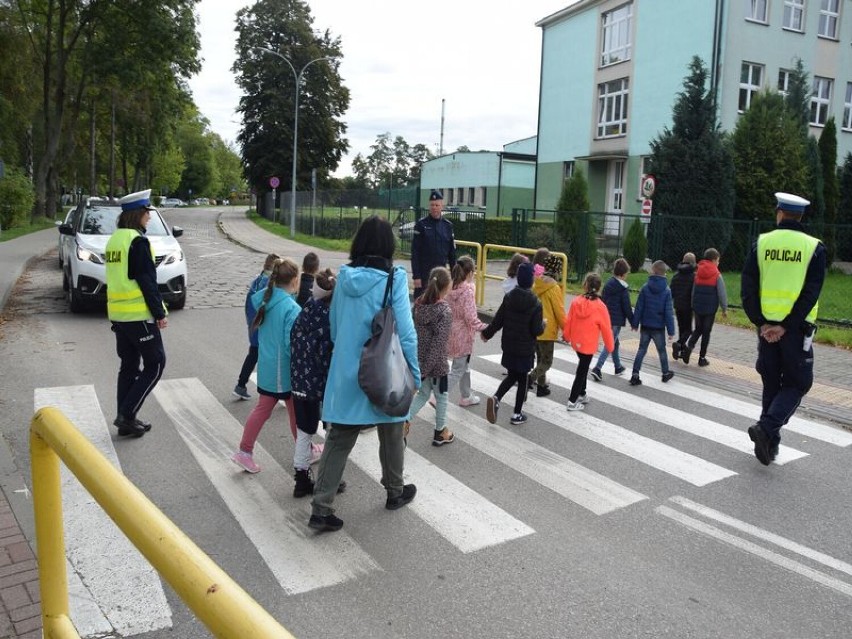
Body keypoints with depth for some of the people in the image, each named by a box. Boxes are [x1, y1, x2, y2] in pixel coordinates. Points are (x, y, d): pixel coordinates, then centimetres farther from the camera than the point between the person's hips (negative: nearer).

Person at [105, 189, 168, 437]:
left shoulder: (114, 240, 14)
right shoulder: (137, 241, -14)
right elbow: (147, 282, -17)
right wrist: (160, 313, -11)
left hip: (118, 314, 9)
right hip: (139, 314, -9)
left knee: (128, 366, 15)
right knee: (155, 364, 2)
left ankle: (126, 420, 19)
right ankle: (126, 414, -1)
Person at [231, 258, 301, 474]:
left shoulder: (264, 300, -1)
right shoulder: (292, 308, -23)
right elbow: (292, 344, -23)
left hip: (266, 367, 7)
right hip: (284, 370, -6)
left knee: (263, 408, 16)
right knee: (296, 411, 12)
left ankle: (245, 451, 17)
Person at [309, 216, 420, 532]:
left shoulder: (344, 276, 1)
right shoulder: (393, 279, -14)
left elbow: (334, 324, 9)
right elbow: (405, 331, -14)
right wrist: (414, 373, -5)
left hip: (345, 372, 4)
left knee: (338, 439, 9)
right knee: (391, 435, 17)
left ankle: (321, 508, 7)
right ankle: (395, 492, 36)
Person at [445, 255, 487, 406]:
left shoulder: (451, 288, -1)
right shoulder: (468, 290, -22)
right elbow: (471, 318, -23)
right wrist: (486, 329, -12)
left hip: (451, 331, 8)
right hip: (463, 334, -8)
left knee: (464, 365, 23)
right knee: (458, 370, 2)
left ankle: (466, 396, 36)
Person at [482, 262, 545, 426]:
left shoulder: (508, 297, -5)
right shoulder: (535, 304, -16)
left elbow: (497, 321, -2)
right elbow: (536, 330, -15)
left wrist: (486, 333, 14)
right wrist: (543, 324, 7)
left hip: (508, 347, 4)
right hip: (526, 349, -4)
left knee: (512, 376, 20)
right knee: (522, 379, 12)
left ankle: (496, 398, -5)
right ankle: (517, 414, 19)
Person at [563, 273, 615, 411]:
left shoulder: (576, 301, -9)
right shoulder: (600, 306, -17)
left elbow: (568, 321, -2)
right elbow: (606, 329, -10)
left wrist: (566, 336, 17)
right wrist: (610, 346, 4)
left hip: (576, 342, 4)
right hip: (588, 344, -4)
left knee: (583, 366, 23)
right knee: (582, 371, 6)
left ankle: (581, 395, 33)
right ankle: (573, 401, 9)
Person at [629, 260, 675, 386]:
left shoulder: (645, 288, -8)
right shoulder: (666, 290, -11)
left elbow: (639, 307, -5)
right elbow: (668, 312, -10)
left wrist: (635, 323, 5)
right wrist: (671, 331, -6)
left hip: (645, 326, 1)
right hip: (659, 327, -1)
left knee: (641, 350, 9)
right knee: (662, 351, 17)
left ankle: (635, 375, 3)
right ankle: (665, 373, 32)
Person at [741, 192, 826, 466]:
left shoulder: (762, 243, 0)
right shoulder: (814, 248, -4)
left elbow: (747, 289, -5)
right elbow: (811, 294, -12)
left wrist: (761, 322, -4)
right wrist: (786, 326, -11)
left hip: (766, 326, 3)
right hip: (796, 328, -2)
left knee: (771, 384, 15)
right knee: (796, 384, 10)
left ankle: (769, 443, 19)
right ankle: (767, 427, -11)